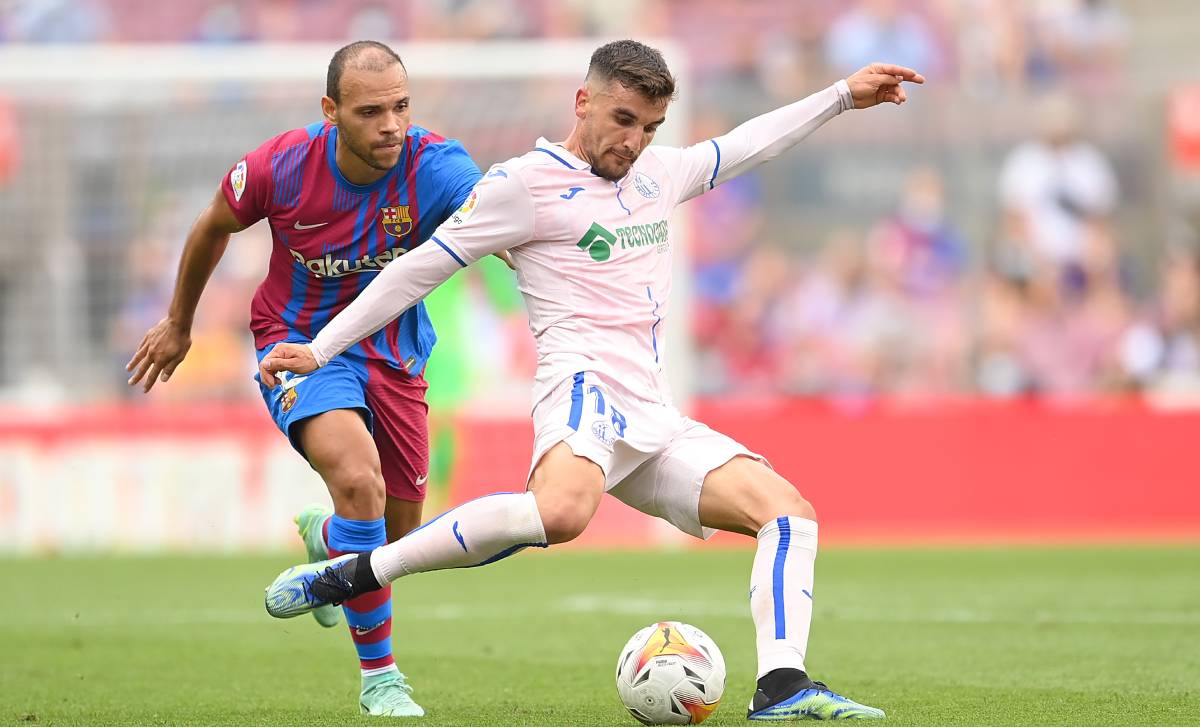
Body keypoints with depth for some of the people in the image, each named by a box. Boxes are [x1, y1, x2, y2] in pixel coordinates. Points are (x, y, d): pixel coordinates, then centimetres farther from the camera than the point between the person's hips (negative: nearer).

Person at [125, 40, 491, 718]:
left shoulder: (436, 167, -25)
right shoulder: (279, 167, -22)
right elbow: (214, 229, 0)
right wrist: (179, 323, 14)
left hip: (393, 351, 3)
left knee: (399, 538, 13)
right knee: (358, 478, -30)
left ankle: (324, 536, 53)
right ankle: (380, 678, -16)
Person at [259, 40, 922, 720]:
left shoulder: (656, 172, 23)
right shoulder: (524, 184, 1)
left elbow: (744, 146, 40)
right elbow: (420, 269, 3)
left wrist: (843, 96, 39)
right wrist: (320, 349, 3)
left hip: (657, 421, 8)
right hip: (587, 388, -8)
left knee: (789, 511, -6)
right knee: (561, 512, -39)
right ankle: (352, 575, -30)